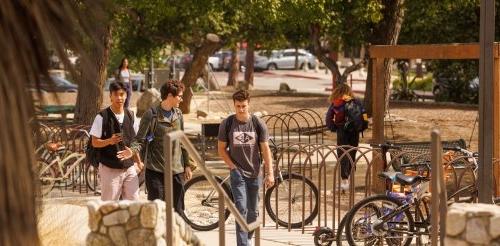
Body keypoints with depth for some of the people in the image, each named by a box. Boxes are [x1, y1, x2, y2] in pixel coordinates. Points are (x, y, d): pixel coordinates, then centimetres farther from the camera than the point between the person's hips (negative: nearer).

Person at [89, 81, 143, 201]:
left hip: (129, 168, 5)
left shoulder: (130, 116, 8)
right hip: (110, 169, -4)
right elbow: (95, 142, -6)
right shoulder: (102, 117, -8)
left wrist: (138, 162, 19)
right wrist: (109, 141, -25)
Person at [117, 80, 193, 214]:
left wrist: (187, 165, 17)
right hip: (156, 170, -6)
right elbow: (140, 140, -8)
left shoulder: (178, 114, 10)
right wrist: (132, 150, -29)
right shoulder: (151, 115, -8)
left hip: (176, 171, 6)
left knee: (178, 210, 8)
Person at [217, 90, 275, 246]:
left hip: (254, 174, 2)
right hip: (237, 173, -2)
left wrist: (270, 173, -4)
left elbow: (265, 149, 0)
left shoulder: (258, 124, -3)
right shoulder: (227, 124, -6)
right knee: (241, 209, -13)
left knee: (253, 211, 11)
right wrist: (232, 166, -8)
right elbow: (221, 149, 3)